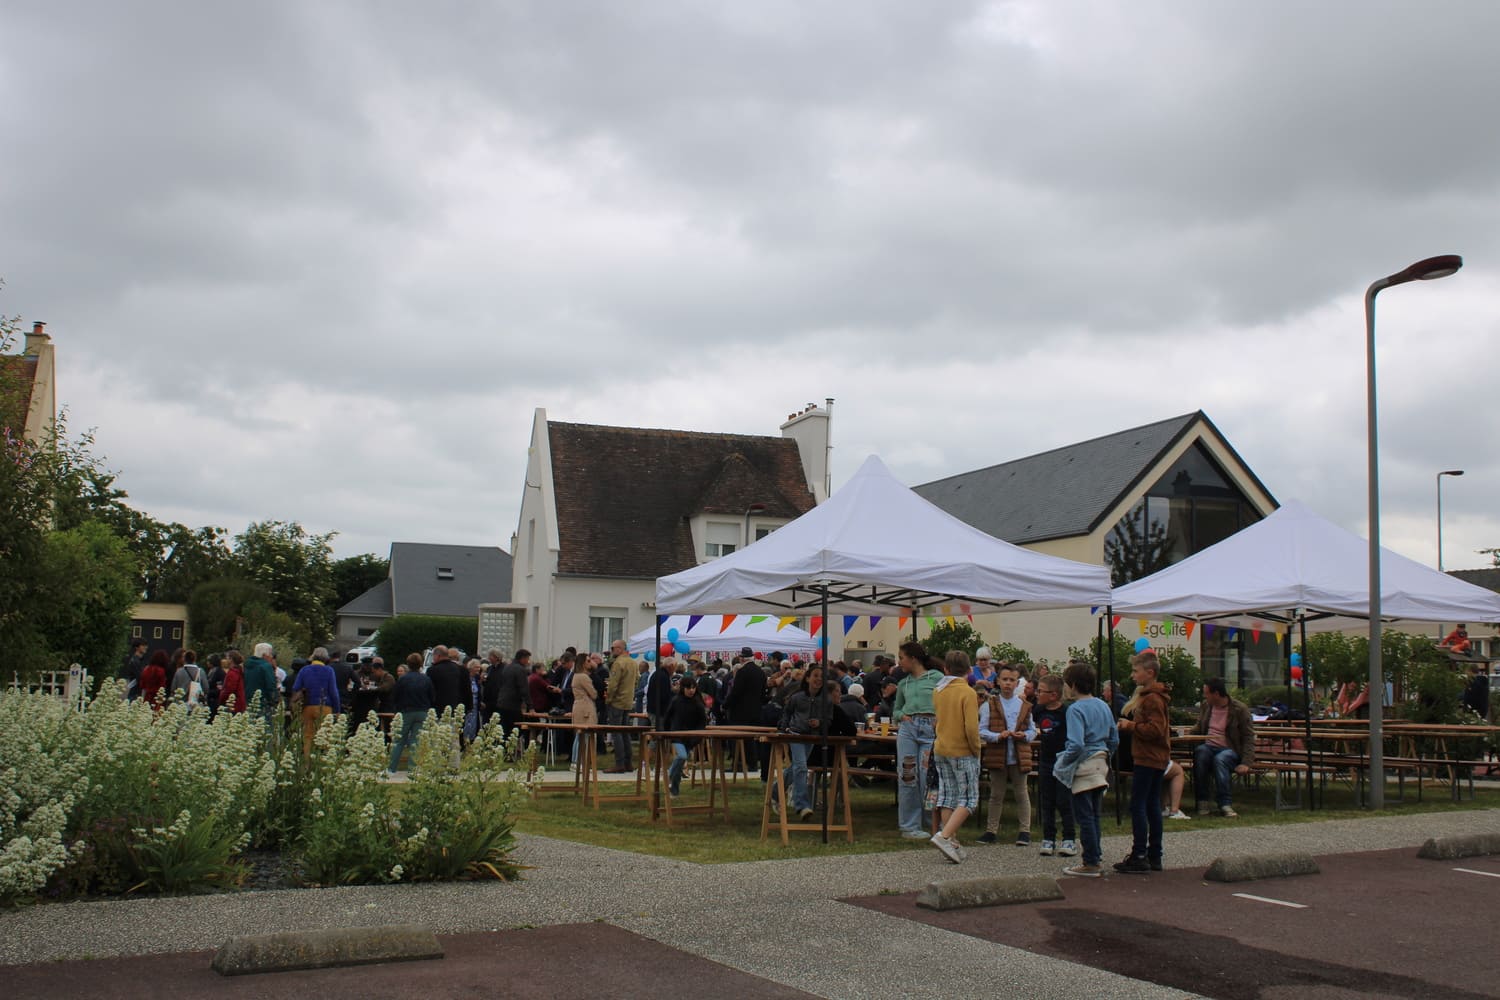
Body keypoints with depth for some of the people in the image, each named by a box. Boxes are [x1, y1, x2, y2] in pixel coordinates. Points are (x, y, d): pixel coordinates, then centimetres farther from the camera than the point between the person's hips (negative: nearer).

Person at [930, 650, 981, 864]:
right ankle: (944, 836, -15)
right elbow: (971, 728, -20)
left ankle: (952, 844, 13)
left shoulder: (937, 691, 5)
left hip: (940, 749, 6)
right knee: (968, 799, 0)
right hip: (962, 752, -6)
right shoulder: (968, 693, -14)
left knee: (947, 797, 11)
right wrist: (976, 750, -6)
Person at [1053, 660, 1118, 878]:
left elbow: (1076, 745, -25)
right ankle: (1096, 857, 20)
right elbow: (1114, 739, 13)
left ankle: (1091, 864, 3)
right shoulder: (1103, 706, 8)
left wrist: (1062, 761, -11)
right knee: (1093, 815, 16)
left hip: (1084, 767, -8)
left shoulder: (1076, 709, -16)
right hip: (1101, 766, 8)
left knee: (1084, 816, -1)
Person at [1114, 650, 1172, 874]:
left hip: (1147, 760, -11)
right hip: (1156, 759, 11)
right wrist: (1129, 725, 10)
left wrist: (1130, 726, -15)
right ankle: (1154, 856, 17)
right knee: (1152, 805, 12)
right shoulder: (1145, 695, 18)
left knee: (1138, 805, -9)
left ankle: (1139, 857, -9)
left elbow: (1155, 730, -24)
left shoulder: (1152, 699, -16)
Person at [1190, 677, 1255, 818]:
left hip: (1230, 750, -3)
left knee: (1219, 759, -39)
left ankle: (1226, 805, -38)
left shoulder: (1239, 709, -4)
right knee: (1200, 753, -34)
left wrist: (1246, 763, -17)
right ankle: (1202, 802, -30)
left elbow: (1249, 738, -5)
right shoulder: (1206, 706, 12)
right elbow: (1199, 729, 25)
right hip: (1208, 747, 3)